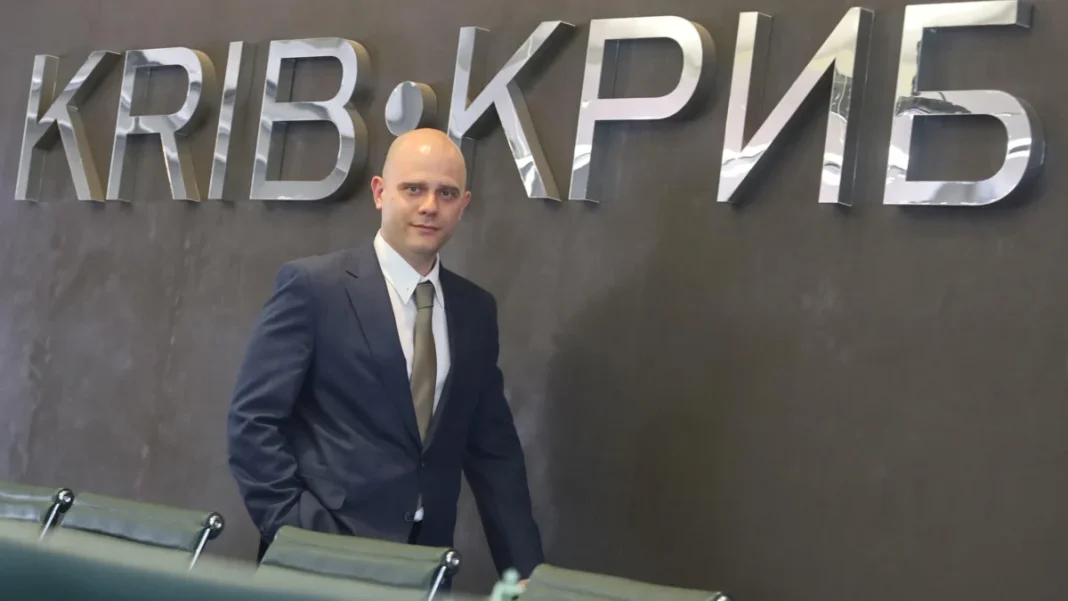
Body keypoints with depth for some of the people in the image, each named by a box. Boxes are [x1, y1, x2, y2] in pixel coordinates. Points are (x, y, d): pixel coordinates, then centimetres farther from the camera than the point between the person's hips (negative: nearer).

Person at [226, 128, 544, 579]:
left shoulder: (475, 310, 8)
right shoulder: (313, 286, -7)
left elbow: (493, 447, 10)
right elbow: (252, 419, -10)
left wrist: (525, 572, 4)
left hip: (425, 560, 5)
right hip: (325, 556, -5)